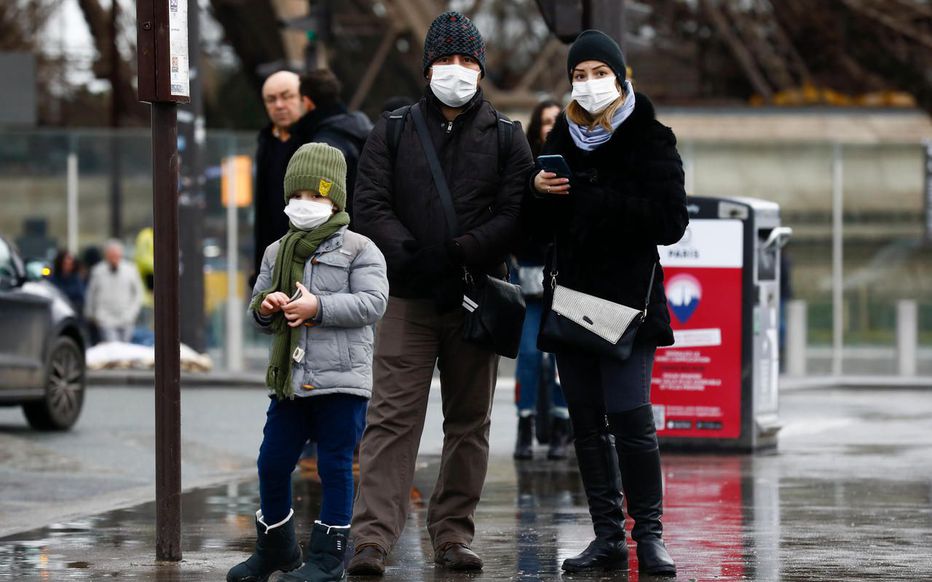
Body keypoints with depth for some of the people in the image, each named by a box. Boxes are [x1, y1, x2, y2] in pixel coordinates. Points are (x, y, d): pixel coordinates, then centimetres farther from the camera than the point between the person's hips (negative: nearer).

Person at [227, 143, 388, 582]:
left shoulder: (359, 250, -2)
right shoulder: (276, 253, 15)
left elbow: (372, 302, -13)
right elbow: (258, 307, 19)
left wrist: (318, 307, -20)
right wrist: (264, 308, -5)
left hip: (341, 379, -5)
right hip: (289, 379, 6)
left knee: (335, 466, -1)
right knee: (272, 463, 8)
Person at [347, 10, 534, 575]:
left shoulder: (506, 137, 7)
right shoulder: (394, 131, 8)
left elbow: (517, 214, -2)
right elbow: (370, 205, 0)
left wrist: (462, 252, -15)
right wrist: (409, 254, -15)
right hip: (410, 297, -1)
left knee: (470, 420, 7)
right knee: (393, 417, -8)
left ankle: (453, 533, 14)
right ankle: (374, 536, -14)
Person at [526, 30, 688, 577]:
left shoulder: (650, 140, -1)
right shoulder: (562, 139, 14)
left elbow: (671, 221, -9)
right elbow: (541, 224, 18)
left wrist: (598, 204, -16)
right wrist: (540, 193, -5)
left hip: (628, 295, -5)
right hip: (570, 295, 5)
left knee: (630, 416, -13)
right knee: (587, 422, 5)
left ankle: (649, 534, -4)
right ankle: (608, 536, 11)